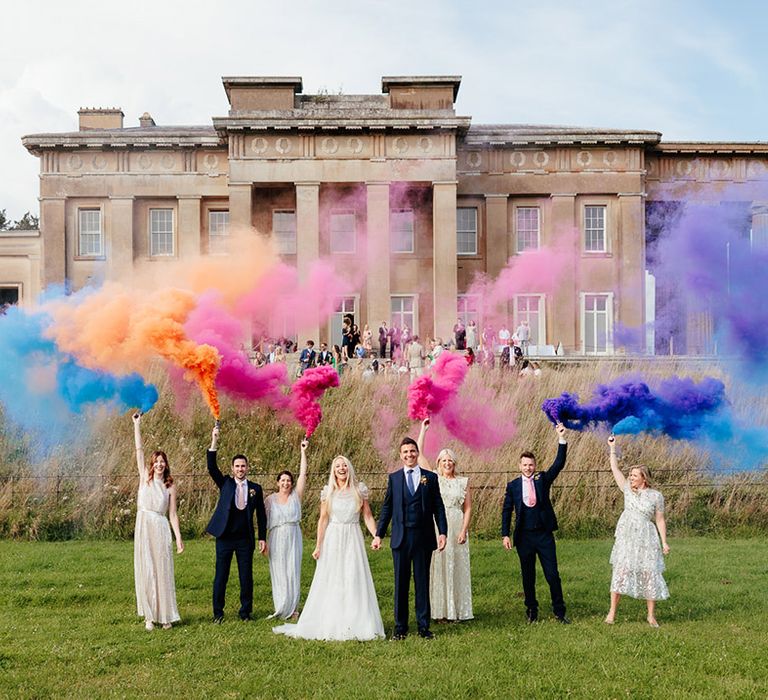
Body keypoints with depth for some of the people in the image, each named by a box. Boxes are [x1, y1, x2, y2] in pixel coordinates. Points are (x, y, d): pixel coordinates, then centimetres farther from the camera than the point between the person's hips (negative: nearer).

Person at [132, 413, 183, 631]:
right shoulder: (145, 478, 8)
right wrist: (137, 425, 0)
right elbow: (139, 451, 4)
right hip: (143, 528, 0)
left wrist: (179, 538, -1)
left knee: (163, 571, 0)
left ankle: (165, 615, 7)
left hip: (161, 530, 0)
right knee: (145, 571, 1)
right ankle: (149, 616, 7)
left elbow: (173, 514, 7)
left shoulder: (170, 486, 8)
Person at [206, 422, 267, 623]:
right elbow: (211, 468, -9)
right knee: (221, 576, 2)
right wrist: (214, 442, -19)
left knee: (246, 577, 4)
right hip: (225, 537, -1)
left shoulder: (255, 488, 7)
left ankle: (246, 612, 16)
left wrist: (263, 538, 4)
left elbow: (261, 515, 9)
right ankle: (218, 613, 11)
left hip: (245, 539, 1)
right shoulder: (225, 483, 6)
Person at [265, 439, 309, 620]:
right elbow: (264, 520, 4)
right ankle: (281, 608, 11)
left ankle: (292, 608, 9)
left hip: (293, 538, 0)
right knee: (278, 573, 2)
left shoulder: (296, 496, 3)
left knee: (293, 572, 1)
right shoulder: (270, 499, 3)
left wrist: (303, 452, -7)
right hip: (276, 539, 0)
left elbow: (302, 474, -4)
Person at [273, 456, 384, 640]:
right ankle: (329, 624, 10)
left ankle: (356, 625, 7)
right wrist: (318, 545, -2)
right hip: (332, 539, 0)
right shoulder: (328, 492, 2)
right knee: (330, 582, 2)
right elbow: (323, 519, 2)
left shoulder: (360, 490, 2)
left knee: (355, 581, -1)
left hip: (353, 540, 0)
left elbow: (368, 516, 3)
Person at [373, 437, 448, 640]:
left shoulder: (430, 478, 5)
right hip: (400, 537, 0)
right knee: (401, 583, 5)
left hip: (423, 537, 0)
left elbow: (438, 507, 4)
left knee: (422, 583, 6)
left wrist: (442, 532, -5)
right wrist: (379, 535, 2)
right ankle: (400, 627, 12)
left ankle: (423, 626, 13)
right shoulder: (394, 478, 6)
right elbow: (387, 508, 7)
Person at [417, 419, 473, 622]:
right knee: (438, 566, 0)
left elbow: (468, 508, 5)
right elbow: (418, 453, 2)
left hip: (457, 529, 1)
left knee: (457, 567, 4)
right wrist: (423, 430, 2)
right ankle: (440, 610, 5)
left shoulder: (463, 482, 8)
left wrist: (464, 530, -6)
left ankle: (457, 609, 11)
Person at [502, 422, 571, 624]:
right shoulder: (513, 485, 3)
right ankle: (531, 610, 22)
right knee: (528, 576, 9)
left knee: (552, 574, 0)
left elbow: (559, 464, -9)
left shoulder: (543, 479, 4)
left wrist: (561, 439, -18)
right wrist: (505, 535, -4)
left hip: (544, 535, 0)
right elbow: (507, 511, 3)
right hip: (524, 537, 0)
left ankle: (559, 611, 9)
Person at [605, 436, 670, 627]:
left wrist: (664, 542, -3)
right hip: (626, 538, 2)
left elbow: (660, 520, 2)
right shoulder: (627, 489, 7)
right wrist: (613, 448, -1)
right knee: (621, 571, -4)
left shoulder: (656, 496, 1)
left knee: (649, 574, -1)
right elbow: (615, 469, 4)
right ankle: (612, 613, 0)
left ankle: (651, 616, 9)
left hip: (646, 539, -1)